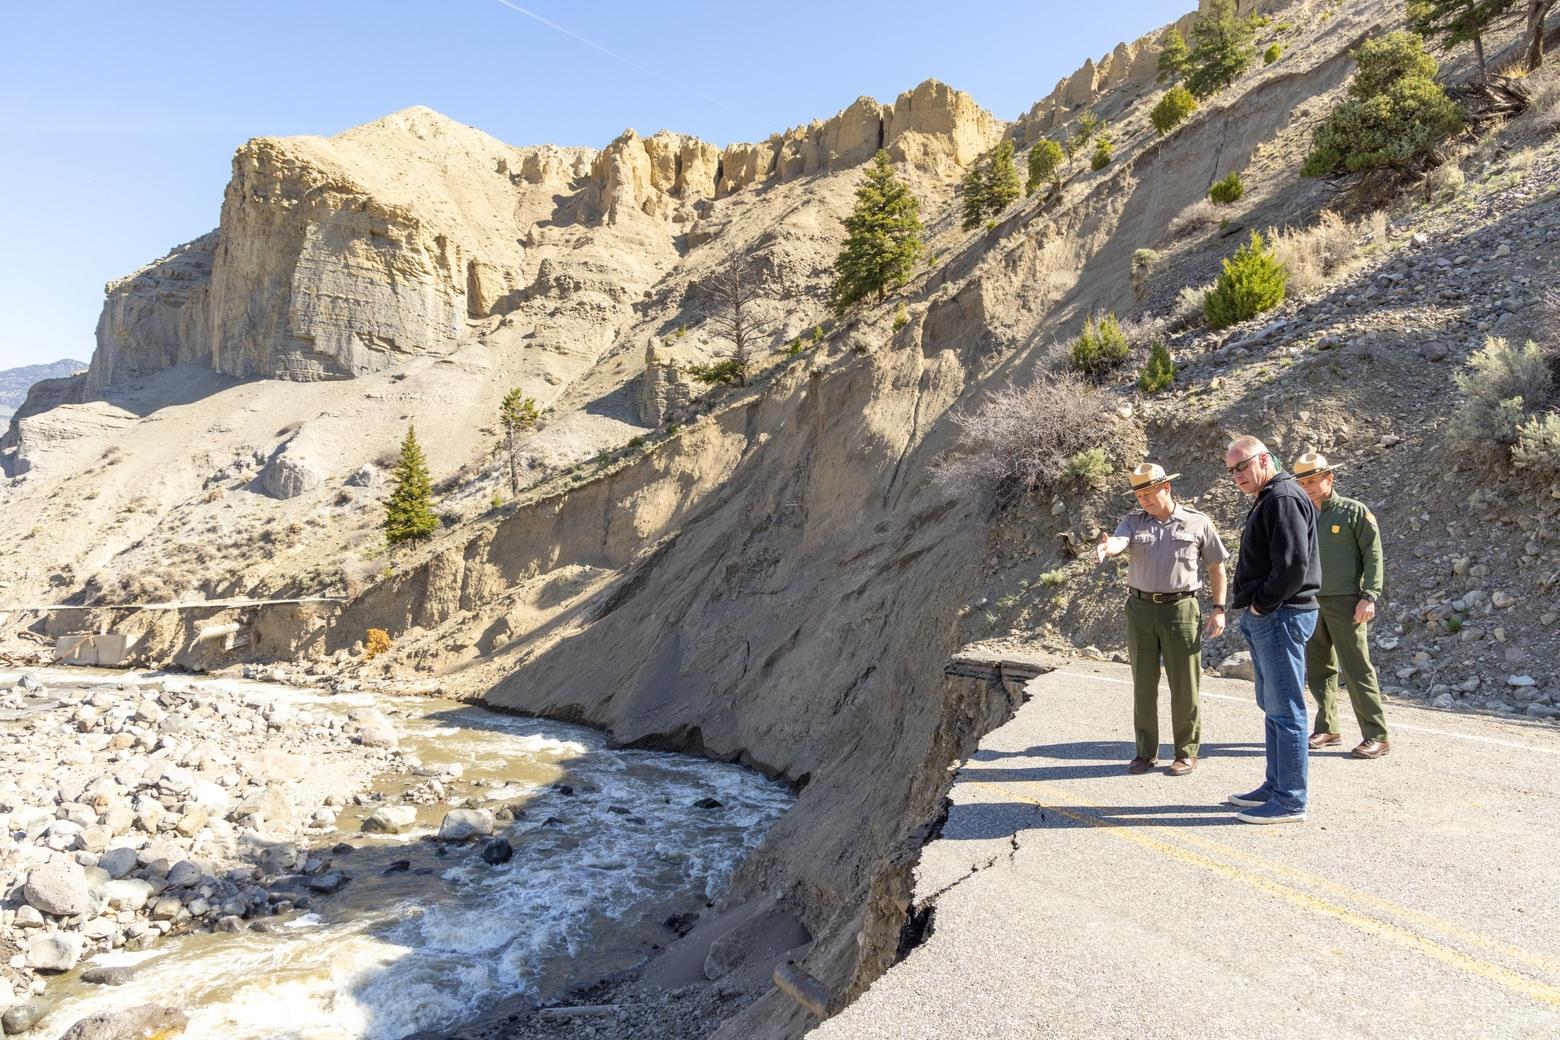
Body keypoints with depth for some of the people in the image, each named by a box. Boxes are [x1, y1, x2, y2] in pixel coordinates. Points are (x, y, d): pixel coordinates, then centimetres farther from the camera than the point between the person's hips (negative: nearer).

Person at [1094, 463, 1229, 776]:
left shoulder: (1197, 523, 2)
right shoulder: (1133, 522, 6)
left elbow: (1216, 566, 8)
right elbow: (1119, 541, -17)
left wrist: (1219, 609, 1)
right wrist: (1105, 547, -41)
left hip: (1180, 609, -2)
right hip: (1140, 609, 2)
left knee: (1184, 686, 2)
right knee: (1143, 684, 7)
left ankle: (1186, 753, 16)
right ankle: (1145, 752, 18)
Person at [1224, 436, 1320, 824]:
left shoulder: (1284, 498, -15)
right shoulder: (1267, 499, 18)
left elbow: (1293, 564, -24)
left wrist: (1262, 603, -14)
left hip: (1280, 617, -11)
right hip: (1264, 617, 11)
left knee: (1285, 710, -5)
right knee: (1272, 706, 16)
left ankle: (1290, 801, 2)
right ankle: (1276, 787, 27)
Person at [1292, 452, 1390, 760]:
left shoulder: (1354, 511, -4)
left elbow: (1373, 555, -6)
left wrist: (1369, 597, -14)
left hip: (1345, 603, -6)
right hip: (1311, 603, 6)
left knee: (1357, 670, -5)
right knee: (1319, 670, 10)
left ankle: (1377, 736, 3)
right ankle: (1327, 729, 21)